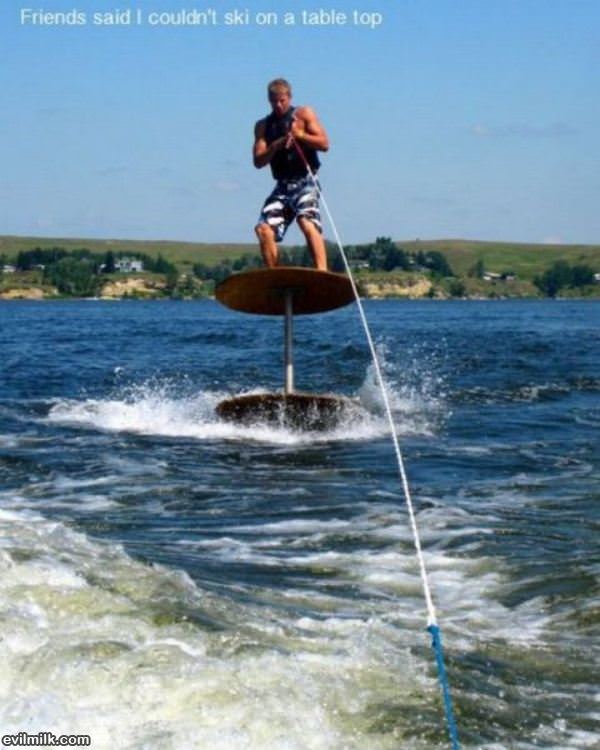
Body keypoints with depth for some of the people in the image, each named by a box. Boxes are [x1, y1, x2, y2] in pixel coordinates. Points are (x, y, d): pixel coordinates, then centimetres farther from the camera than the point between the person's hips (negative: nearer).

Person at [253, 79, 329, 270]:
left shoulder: (304, 114, 6)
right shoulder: (263, 126, 14)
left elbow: (324, 143, -2)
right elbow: (258, 161, 5)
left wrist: (299, 134, -15)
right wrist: (275, 146, -12)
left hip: (305, 182, -4)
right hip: (282, 186, 5)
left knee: (307, 223, -27)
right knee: (264, 229, -9)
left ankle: (322, 273, -37)